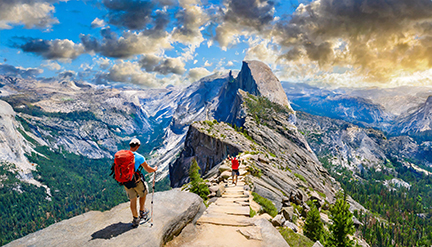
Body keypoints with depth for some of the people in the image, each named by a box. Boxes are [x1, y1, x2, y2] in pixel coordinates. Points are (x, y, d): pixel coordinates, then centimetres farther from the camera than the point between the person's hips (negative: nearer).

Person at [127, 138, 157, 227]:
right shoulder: (139, 157, -18)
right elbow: (148, 170, -9)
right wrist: (154, 169, 12)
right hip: (137, 182, -4)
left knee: (132, 200, 16)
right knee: (143, 195, 24)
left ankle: (135, 218, 24)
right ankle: (142, 212, 31)